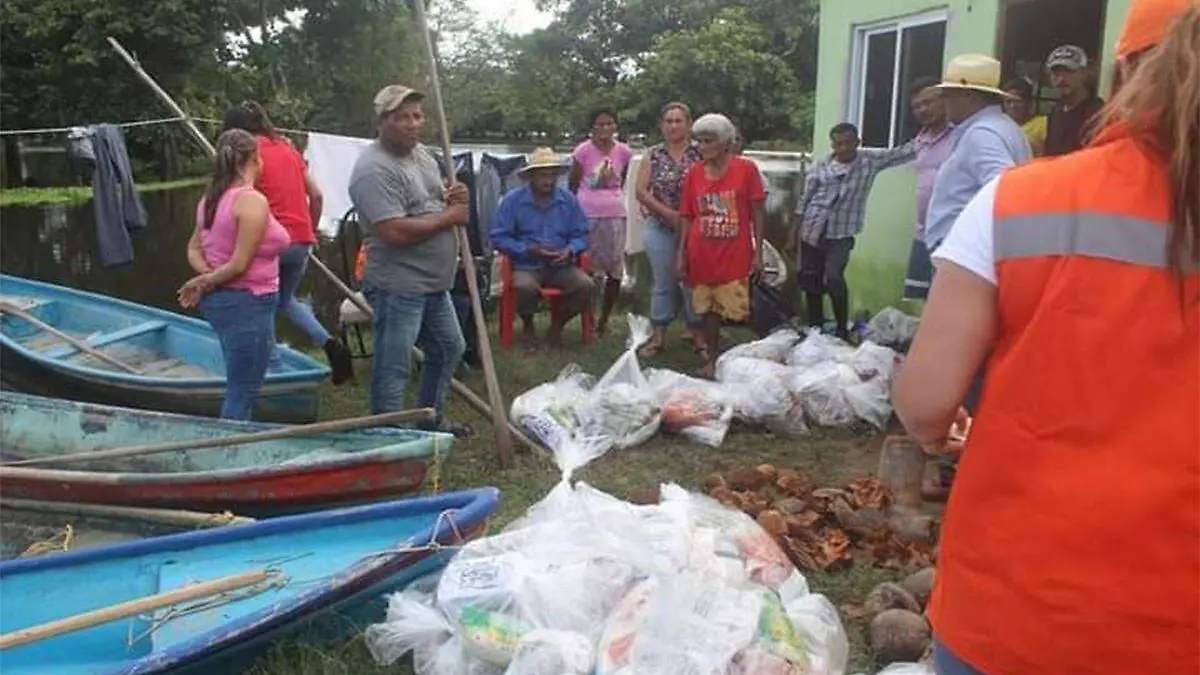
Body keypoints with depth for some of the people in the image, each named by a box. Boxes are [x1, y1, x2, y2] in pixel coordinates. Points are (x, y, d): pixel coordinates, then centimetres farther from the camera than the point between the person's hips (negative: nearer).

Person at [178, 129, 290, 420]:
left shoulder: (211, 198, 10)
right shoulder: (252, 201, -17)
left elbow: (194, 248, 13)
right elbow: (239, 264, -20)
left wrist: (206, 275, -3)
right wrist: (208, 282, -6)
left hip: (219, 300, 9)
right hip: (247, 302, -9)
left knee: (238, 388, 20)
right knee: (243, 392, 0)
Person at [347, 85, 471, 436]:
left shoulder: (421, 153, 10)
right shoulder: (374, 169, -19)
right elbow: (395, 232, -28)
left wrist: (454, 195, -1)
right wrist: (448, 217, -16)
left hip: (434, 282, 10)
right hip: (398, 286, -10)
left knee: (449, 348, 22)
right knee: (393, 368, 0)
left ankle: (431, 420, 39)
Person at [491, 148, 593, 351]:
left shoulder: (568, 199, 7)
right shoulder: (513, 200, -2)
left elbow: (581, 234, 7)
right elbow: (499, 237, -6)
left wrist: (570, 251, -14)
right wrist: (528, 250, -18)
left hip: (561, 266, 3)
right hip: (526, 266, -3)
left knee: (585, 285, -25)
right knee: (526, 287, -36)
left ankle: (557, 324, 5)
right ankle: (528, 327, 0)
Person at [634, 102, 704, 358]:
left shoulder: (700, 154, -1)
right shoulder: (653, 155, 4)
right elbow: (641, 192, -2)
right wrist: (670, 214, -11)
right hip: (661, 229, 2)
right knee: (663, 282, 8)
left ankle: (699, 336, 14)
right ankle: (658, 336, 16)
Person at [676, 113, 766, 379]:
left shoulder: (746, 168, -5)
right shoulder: (694, 172, 4)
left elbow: (758, 212, -3)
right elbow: (687, 217, 7)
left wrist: (758, 251, -7)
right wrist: (681, 254, 3)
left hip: (736, 255, -3)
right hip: (702, 256, 3)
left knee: (738, 311, -2)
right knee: (708, 309, 11)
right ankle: (711, 360, 23)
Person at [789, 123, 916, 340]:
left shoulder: (871, 161, 2)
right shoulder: (820, 167, 4)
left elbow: (905, 152, -1)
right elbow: (804, 202, 7)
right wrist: (793, 235, 7)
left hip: (842, 234, -2)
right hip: (811, 232, 2)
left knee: (834, 278, -18)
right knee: (811, 283, 7)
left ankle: (843, 330, -2)